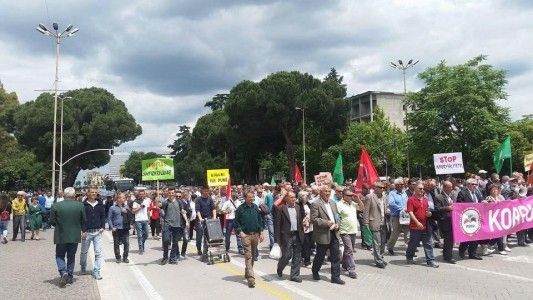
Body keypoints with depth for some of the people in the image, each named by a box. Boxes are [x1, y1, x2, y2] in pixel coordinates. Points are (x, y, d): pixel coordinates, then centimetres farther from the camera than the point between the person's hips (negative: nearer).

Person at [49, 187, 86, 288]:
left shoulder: (56, 206, -9)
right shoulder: (80, 206, -7)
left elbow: (52, 222, -5)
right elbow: (83, 222, -1)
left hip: (61, 236, -1)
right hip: (75, 236, 2)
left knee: (59, 256, 14)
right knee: (71, 256, 15)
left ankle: (63, 272, -8)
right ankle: (69, 277, 19)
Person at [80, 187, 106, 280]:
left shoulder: (100, 205, 8)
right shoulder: (83, 205, -1)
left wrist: (102, 227, -1)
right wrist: (83, 231, -10)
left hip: (97, 232, 2)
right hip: (86, 232, -1)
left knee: (98, 252, -5)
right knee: (84, 251, 13)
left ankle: (96, 271, 0)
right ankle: (83, 268, 36)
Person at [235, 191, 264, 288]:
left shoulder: (255, 207, 8)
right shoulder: (240, 209, -5)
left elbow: (260, 220, 14)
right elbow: (236, 222, 0)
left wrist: (261, 233, 10)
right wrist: (241, 232, -10)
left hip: (255, 234, 5)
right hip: (246, 235, -5)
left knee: (253, 255, 15)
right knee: (248, 256, -8)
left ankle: (247, 273, 33)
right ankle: (251, 278, -11)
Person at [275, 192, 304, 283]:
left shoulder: (298, 209, 11)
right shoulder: (281, 209, -5)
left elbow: (300, 222, 16)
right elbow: (277, 224, -6)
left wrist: (302, 234, 8)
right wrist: (278, 239, -9)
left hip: (297, 235, 5)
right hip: (287, 235, -5)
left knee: (297, 257, 6)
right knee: (287, 255, -1)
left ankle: (295, 275, 17)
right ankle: (279, 269, 27)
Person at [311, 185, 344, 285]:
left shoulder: (333, 203, 13)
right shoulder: (316, 204, -11)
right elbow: (313, 219, -17)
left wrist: (337, 224, 1)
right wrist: (327, 223, -20)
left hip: (334, 234, 6)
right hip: (322, 235, -6)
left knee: (336, 256, 5)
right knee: (320, 256, 9)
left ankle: (335, 277, 14)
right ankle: (315, 272, 33)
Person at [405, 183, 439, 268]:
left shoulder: (425, 199, 12)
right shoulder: (411, 200, -9)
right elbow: (410, 212, -16)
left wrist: (429, 213, 1)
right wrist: (417, 222, -25)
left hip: (425, 226, 6)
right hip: (415, 226, -5)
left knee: (428, 244, 4)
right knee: (413, 243, 8)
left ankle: (430, 260, 9)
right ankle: (409, 258, 26)